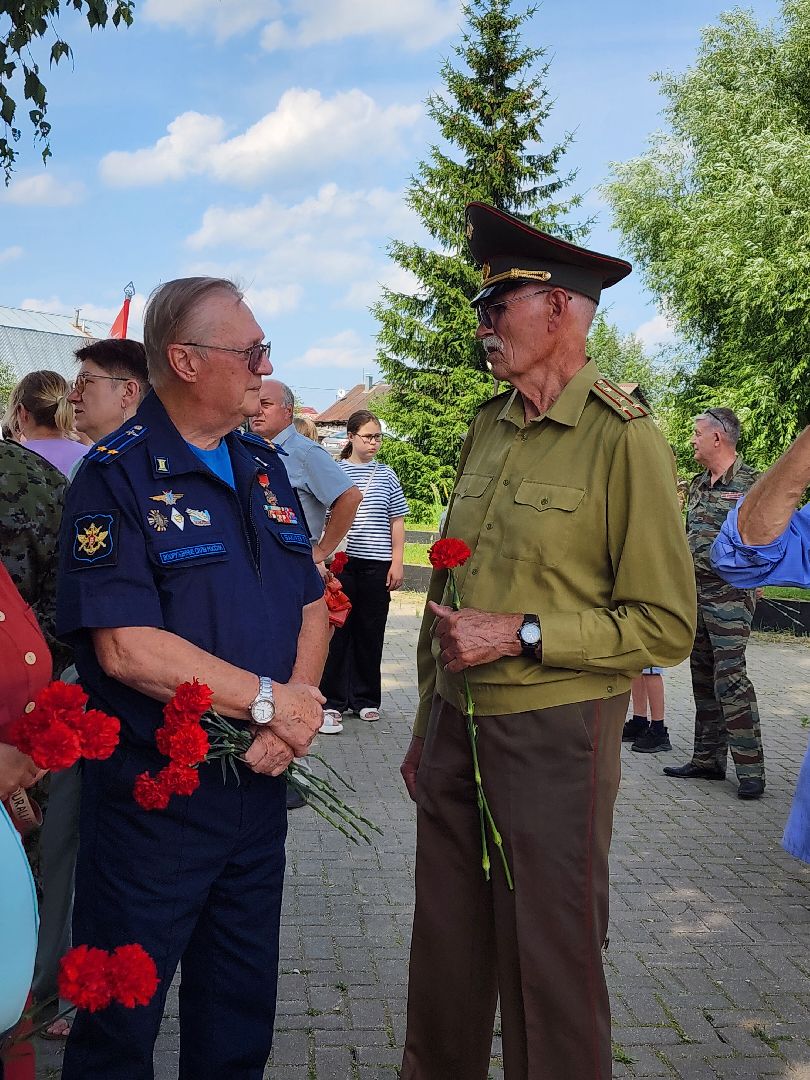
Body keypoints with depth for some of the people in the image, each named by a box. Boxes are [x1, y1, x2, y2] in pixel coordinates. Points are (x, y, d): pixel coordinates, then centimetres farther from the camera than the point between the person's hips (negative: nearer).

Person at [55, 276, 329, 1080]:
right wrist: (270, 701, -17)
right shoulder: (117, 478, -13)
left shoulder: (264, 471, 9)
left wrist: (288, 723, -8)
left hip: (258, 785, 7)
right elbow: (127, 649, -22)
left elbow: (311, 608, 9)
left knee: (241, 1012, 20)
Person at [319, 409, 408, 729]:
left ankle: (365, 699, 20)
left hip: (377, 566, 2)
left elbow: (396, 521, 12)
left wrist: (397, 561, 5)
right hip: (340, 563, -2)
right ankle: (332, 703, 3)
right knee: (337, 632, -3)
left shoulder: (386, 475, 10)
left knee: (371, 633, 8)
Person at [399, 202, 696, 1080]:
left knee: (551, 966, 7)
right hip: (457, 726, 6)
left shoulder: (624, 439, -11)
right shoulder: (487, 429, 9)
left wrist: (520, 635, -18)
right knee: (445, 948, 17)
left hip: (554, 734, -6)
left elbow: (665, 627, -12)